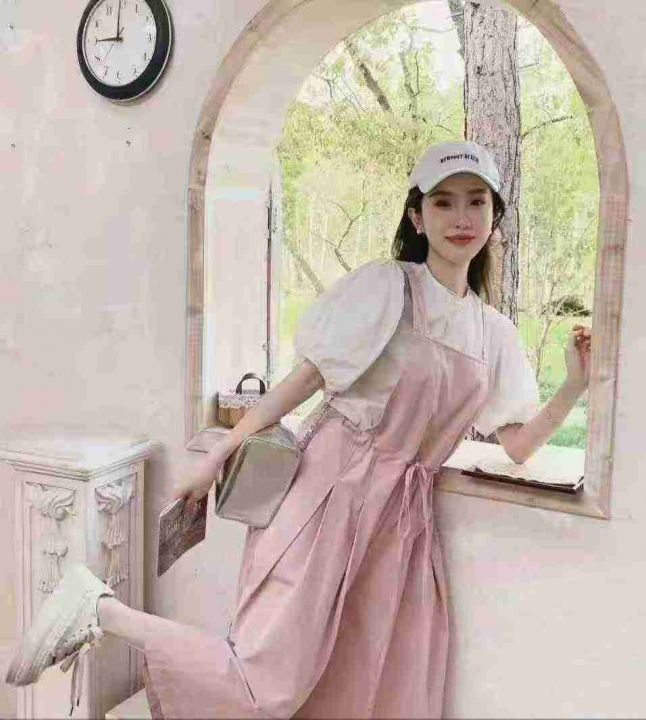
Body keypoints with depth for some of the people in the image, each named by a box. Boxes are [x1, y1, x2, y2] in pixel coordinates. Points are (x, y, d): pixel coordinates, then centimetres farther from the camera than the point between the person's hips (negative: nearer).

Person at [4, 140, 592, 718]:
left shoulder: (496, 333, 13)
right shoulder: (383, 285, -4)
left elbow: (519, 446, 12)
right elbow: (305, 378, -5)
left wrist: (575, 388, -1)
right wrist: (220, 454, -7)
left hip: (402, 512, 6)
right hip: (332, 486, -6)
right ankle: (99, 610, 4)